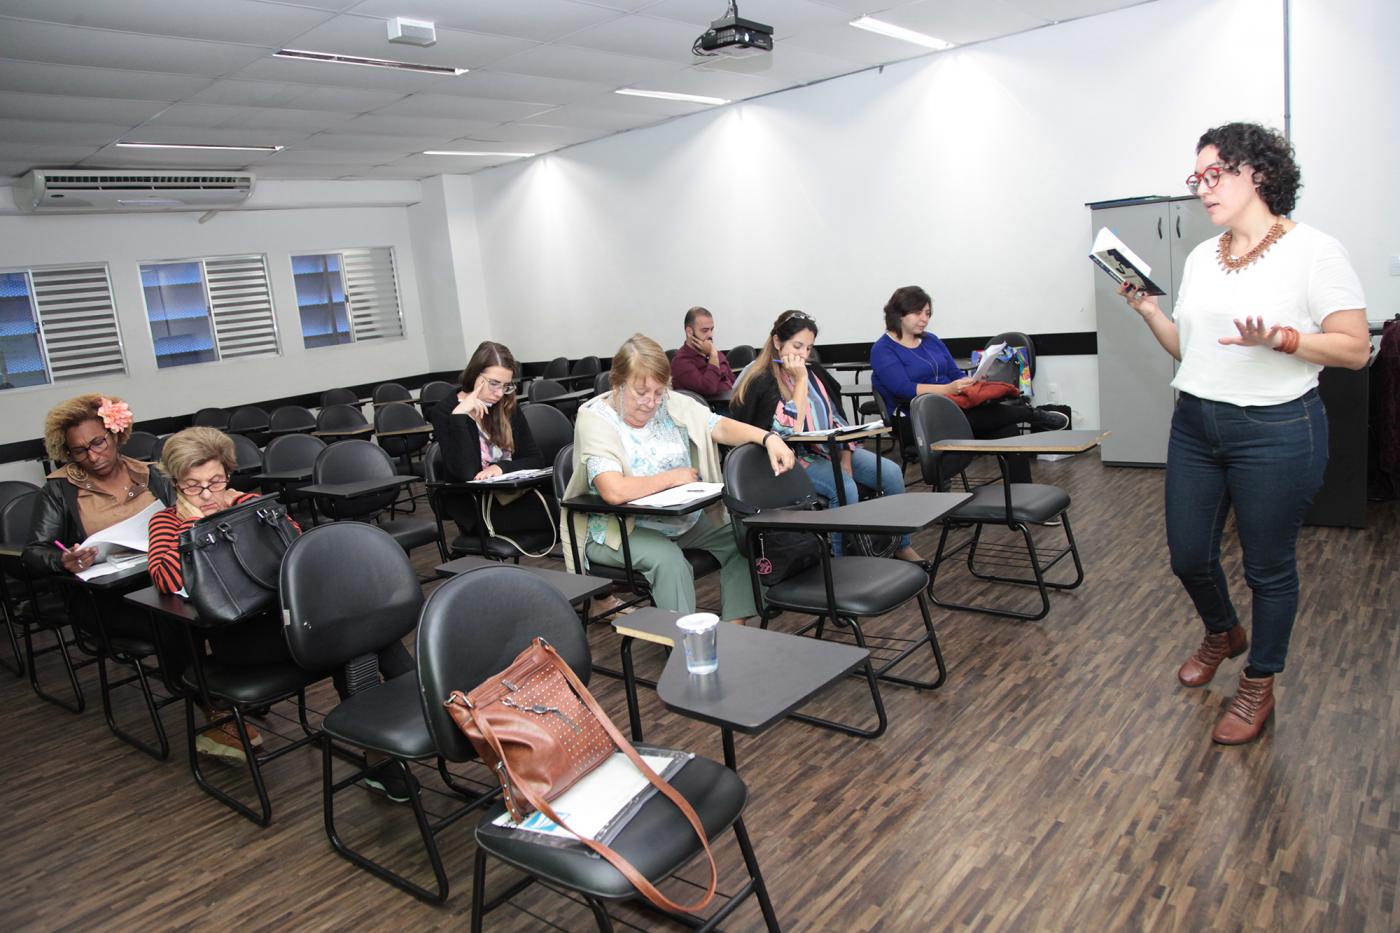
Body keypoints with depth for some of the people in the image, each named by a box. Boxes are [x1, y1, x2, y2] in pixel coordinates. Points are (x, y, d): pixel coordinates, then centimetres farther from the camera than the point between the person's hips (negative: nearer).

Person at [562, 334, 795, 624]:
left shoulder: (672, 404, 2)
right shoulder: (594, 420, -16)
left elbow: (721, 427, -5)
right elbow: (614, 491, -30)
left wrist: (768, 438, -24)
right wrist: (674, 477, -17)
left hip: (684, 519, 6)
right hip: (620, 529, -6)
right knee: (668, 558, -32)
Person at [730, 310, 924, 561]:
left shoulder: (814, 370, 9)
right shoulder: (762, 382, -13)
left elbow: (836, 418, 10)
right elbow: (791, 429, -23)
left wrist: (845, 459, -3)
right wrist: (800, 380, -20)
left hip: (830, 448, 7)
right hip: (795, 458, -7)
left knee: (891, 473, -8)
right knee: (845, 488, -32)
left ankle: (902, 547, 8)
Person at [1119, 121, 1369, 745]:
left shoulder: (1313, 251, -8)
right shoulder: (1201, 259, 10)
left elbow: (1355, 349, -11)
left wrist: (1279, 338, -25)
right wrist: (1146, 309, 0)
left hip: (1276, 433, -6)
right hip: (1195, 425, 6)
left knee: (1269, 566, 7)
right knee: (1188, 557, 13)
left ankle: (1258, 686, 26)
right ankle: (1221, 633, 44)